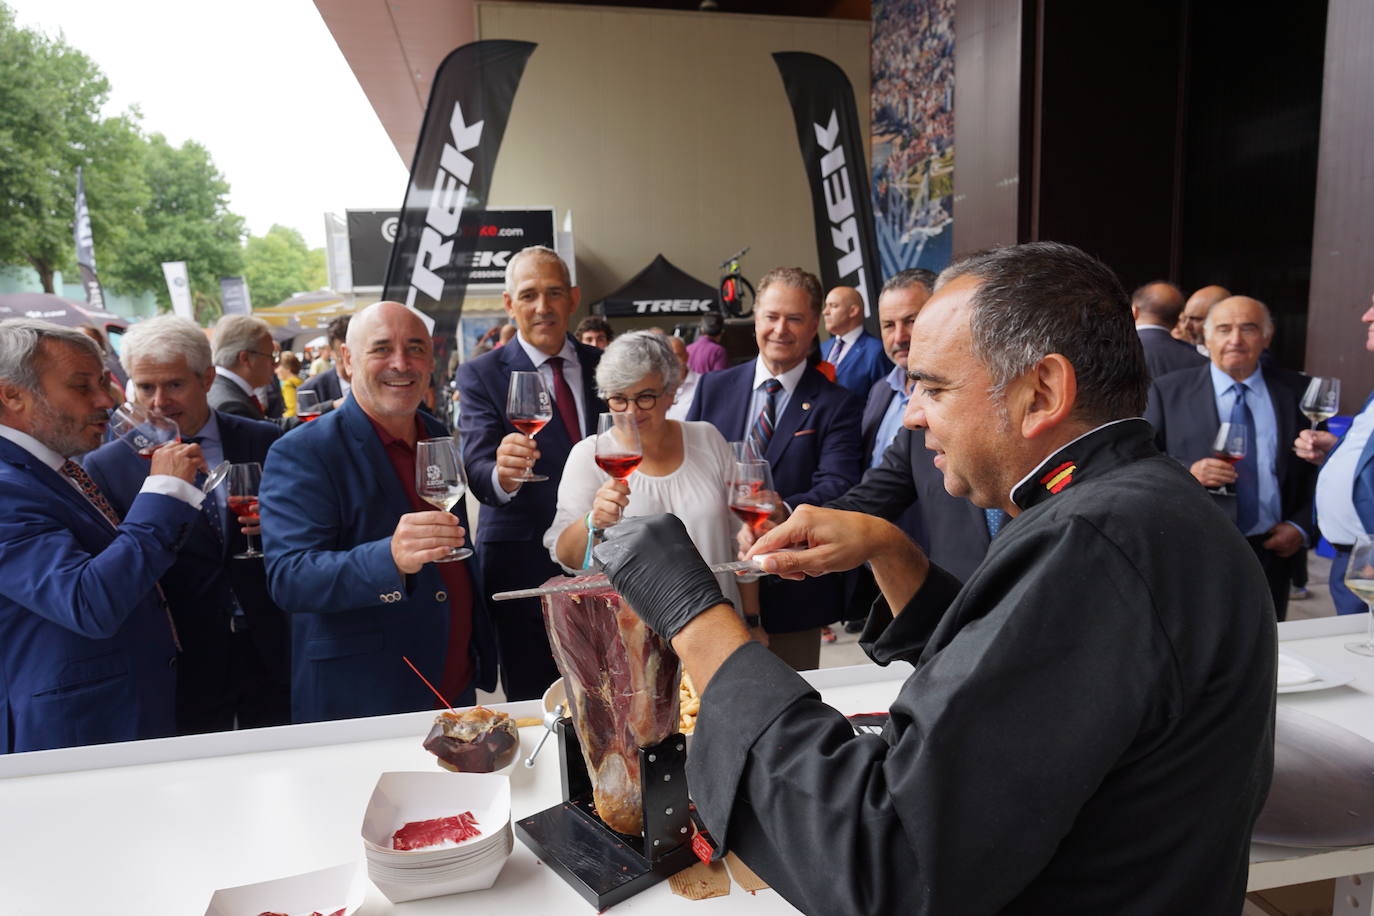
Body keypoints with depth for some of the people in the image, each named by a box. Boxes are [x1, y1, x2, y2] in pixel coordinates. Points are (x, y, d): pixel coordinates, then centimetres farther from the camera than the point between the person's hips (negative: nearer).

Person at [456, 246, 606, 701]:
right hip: (524, 568, -3)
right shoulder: (481, 375, -4)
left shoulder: (601, 365, 7)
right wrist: (500, 474, -39)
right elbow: (477, 469, -15)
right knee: (533, 706, 7)